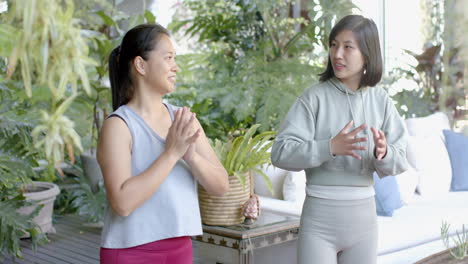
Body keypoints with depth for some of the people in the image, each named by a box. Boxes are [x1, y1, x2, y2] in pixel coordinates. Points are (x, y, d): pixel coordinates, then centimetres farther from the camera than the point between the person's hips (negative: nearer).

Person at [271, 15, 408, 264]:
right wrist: (330, 147, -29)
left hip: (364, 216, 4)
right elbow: (281, 153, -16)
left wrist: (382, 153, -23)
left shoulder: (381, 101, 1)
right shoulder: (314, 97, -9)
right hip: (319, 218, -3)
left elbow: (398, 162, -1)